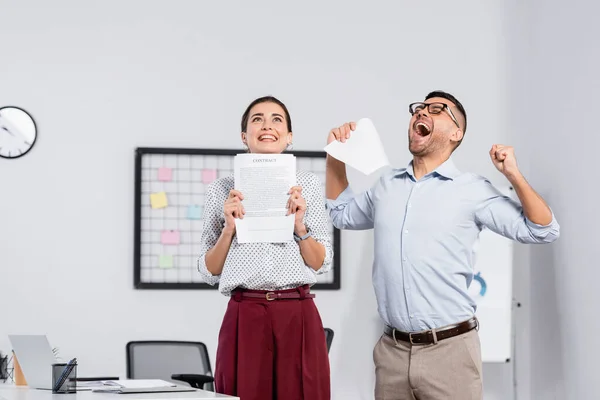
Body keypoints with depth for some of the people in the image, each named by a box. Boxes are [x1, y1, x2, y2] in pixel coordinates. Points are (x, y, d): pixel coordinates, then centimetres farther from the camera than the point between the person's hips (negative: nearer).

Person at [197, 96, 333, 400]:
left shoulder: (308, 185, 9)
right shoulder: (221, 190, 8)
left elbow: (321, 264, 8)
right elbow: (208, 272, 8)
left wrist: (299, 225, -7)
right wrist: (229, 227, -6)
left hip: (298, 317, 0)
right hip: (244, 318, 0)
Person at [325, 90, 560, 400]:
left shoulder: (472, 190, -2)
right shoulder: (386, 185, 12)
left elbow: (543, 231, -3)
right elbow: (341, 214, 29)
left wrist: (514, 176, -16)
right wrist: (335, 156, 18)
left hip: (450, 350, -4)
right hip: (391, 350, 4)